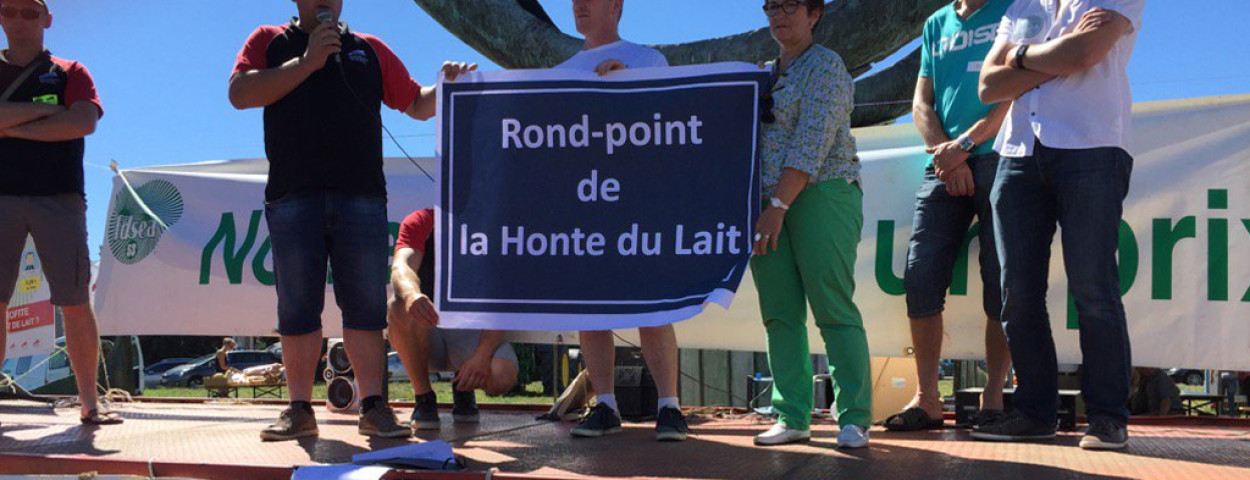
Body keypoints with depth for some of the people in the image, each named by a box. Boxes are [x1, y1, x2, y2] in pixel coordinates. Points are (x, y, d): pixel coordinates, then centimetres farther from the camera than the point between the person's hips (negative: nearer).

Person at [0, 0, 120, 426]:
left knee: (76, 304, -3)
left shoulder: (70, 73, 13)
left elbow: (83, 122, -6)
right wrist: (44, 109, -7)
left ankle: (89, 403, 3)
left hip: (59, 198, -1)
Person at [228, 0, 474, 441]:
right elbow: (240, 94, -1)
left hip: (361, 194, 1)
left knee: (365, 304, -2)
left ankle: (373, 407, 1)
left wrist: (445, 88, -1)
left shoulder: (369, 50, 19)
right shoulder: (269, 41, 15)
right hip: (292, 195, -1)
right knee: (297, 306, 1)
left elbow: (416, 104, 20)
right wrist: (306, 62, -4)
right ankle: (300, 410, 7)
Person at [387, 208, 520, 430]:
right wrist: (411, 294, -53)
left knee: (502, 376, -31)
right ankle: (424, 398, -13)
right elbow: (401, 267, -27)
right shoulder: (420, 222, -7)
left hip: (472, 331, 0)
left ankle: (464, 387, 9)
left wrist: (483, 354, -31)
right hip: (426, 326, 0)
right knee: (401, 307, -34)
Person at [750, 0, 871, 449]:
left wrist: (779, 205, -19)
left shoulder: (825, 66, -3)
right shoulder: (765, 74, 21)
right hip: (769, 202, 7)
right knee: (780, 314, 2)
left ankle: (854, 419, -4)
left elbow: (812, 144, -13)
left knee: (834, 309, -9)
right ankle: (792, 417, 6)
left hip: (822, 195, -7)